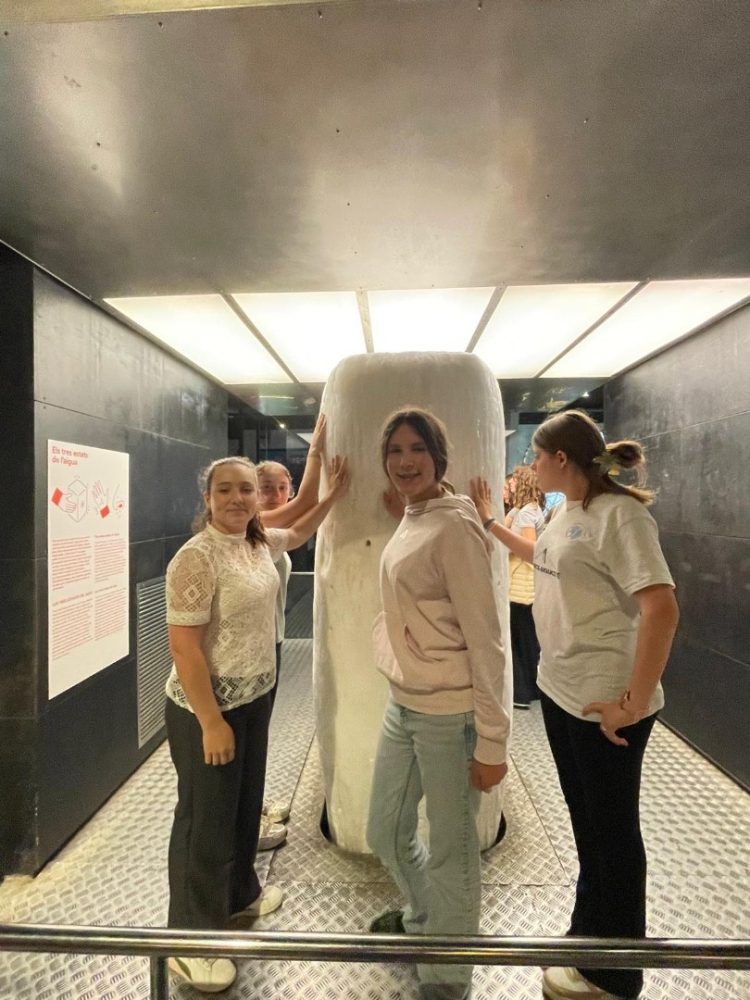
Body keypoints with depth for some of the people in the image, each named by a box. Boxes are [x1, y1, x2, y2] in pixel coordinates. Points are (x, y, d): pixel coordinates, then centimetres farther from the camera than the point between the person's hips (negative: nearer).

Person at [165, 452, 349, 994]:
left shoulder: (259, 542, 0)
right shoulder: (196, 558, -23)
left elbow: (299, 533, 23)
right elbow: (184, 647, -23)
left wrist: (335, 493, 17)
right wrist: (212, 721, -21)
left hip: (256, 696, 8)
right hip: (207, 707, -8)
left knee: (247, 802, 24)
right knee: (207, 817, 9)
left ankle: (239, 892, 49)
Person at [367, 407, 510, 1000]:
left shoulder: (453, 527, -17)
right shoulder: (409, 523, 8)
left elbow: (485, 640, -18)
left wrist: (491, 742, -16)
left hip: (449, 713, -8)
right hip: (403, 704, 9)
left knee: (452, 852, 13)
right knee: (386, 834, 24)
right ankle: (424, 917, 54)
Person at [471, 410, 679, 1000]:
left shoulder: (619, 513, -20)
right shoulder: (566, 513, 7)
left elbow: (662, 610, -26)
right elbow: (540, 557, 27)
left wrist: (633, 704, -23)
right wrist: (490, 521, 26)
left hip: (604, 704, -8)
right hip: (559, 690, 8)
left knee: (613, 831, 13)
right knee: (585, 820, 25)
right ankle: (591, 931, 48)